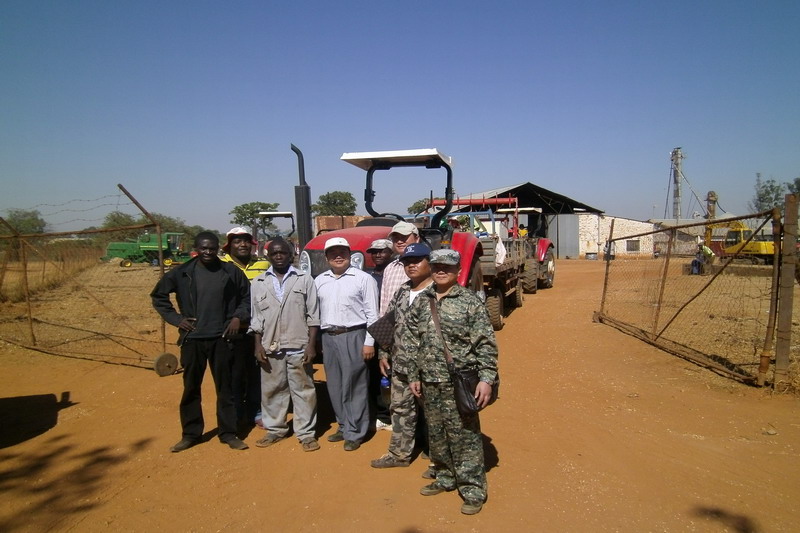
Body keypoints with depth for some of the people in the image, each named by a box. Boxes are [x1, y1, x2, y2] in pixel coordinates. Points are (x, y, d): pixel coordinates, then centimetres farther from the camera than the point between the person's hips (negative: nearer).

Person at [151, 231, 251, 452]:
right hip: (192, 339, 1)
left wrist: (238, 317, -4)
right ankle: (190, 433, 24)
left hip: (221, 338, 0)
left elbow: (248, 296, 9)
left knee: (225, 387, 7)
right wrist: (176, 318, 2)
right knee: (191, 388, 10)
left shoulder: (231, 272, -2)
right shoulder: (182, 273, -1)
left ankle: (228, 433, 18)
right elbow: (158, 295, 11)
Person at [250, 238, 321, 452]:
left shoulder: (304, 279, 0)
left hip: (298, 346, -2)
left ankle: (306, 433, 13)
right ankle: (275, 429, 26)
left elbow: (312, 316, -1)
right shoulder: (259, 282, 7)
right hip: (270, 346, 3)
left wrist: (311, 345, -6)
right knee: (272, 389, 11)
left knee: (303, 389, 4)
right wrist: (258, 345, 1)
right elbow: (256, 317, 8)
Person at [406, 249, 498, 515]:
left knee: (465, 436, 1)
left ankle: (473, 490, 16)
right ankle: (446, 477, 36)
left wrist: (486, 378, -16)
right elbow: (411, 341, 11)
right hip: (429, 382, 5)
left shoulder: (470, 301, -8)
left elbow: (486, 344, -10)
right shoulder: (421, 301, 6)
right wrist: (414, 376, 10)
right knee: (436, 433, 17)